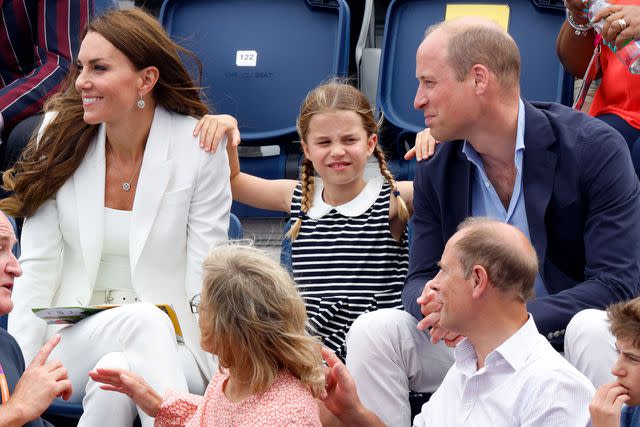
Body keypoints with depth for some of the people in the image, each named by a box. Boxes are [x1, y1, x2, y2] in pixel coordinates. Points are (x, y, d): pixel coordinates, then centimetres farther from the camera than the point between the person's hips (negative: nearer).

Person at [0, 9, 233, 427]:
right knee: (145, 320, -33)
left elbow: (205, 281, -7)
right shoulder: (60, 135, 0)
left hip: (167, 347, -1)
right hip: (75, 338, 2)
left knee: (116, 373, -37)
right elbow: (37, 266, -1)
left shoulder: (200, 148, -7)